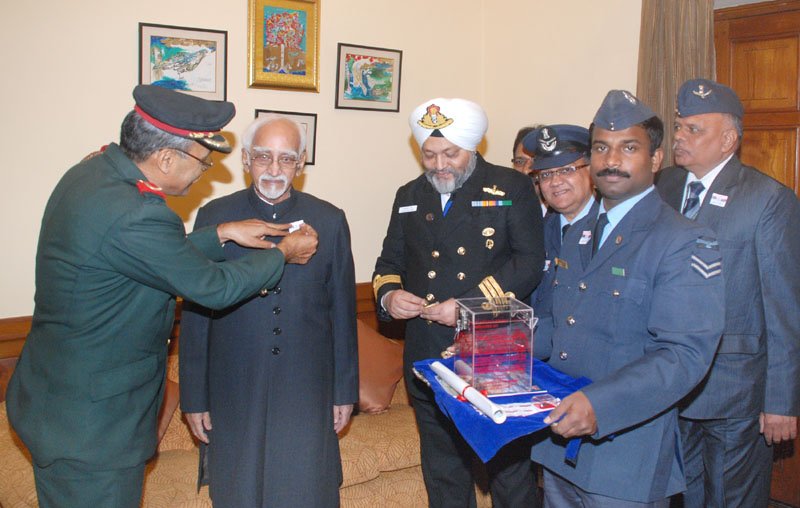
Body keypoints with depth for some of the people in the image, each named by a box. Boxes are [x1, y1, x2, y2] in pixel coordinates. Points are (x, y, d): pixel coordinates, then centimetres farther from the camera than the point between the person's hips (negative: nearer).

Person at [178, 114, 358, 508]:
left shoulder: (329, 221, -2)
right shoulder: (214, 217, -4)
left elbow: (343, 312, 2)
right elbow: (195, 315, -1)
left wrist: (345, 391, 4)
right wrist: (194, 397, 0)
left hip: (307, 394, 0)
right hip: (233, 397, 0)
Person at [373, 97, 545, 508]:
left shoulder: (512, 188, -2)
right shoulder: (409, 196, 13)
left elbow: (530, 261, -10)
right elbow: (389, 262, 17)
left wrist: (470, 305, -19)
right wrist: (388, 294, -6)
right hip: (427, 357, 5)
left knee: (509, 467, 8)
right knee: (442, 471, 16)